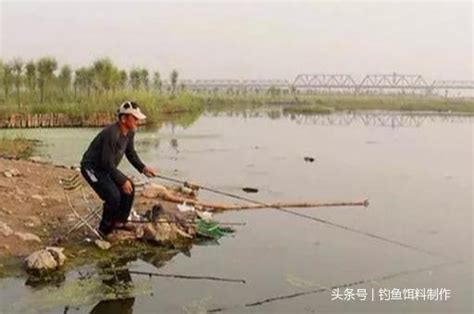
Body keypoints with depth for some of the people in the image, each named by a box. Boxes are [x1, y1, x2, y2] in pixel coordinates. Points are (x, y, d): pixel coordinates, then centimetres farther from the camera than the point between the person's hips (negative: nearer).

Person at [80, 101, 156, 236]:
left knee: (129, 188, 2)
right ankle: (105, 229, -1)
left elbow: (131, 153, 10)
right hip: (91, 168, -9)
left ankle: (119, 221, 17)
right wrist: (122, 180, -22)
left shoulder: (130, 132, -4)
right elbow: (107, 163, -28)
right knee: (113, 196, -23)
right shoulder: (111, 134, -31)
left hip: (106, 168, 9)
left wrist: (143, 168, -5)